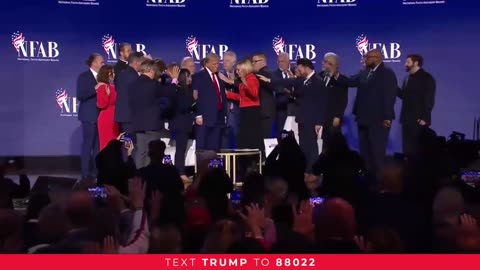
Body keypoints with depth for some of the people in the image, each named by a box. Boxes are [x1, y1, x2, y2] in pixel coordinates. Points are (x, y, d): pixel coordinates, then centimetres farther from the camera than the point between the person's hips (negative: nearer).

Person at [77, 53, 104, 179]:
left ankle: (96, 171, 15)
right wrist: (95, 89, -21)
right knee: (88, 145, -4)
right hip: (89, 116, -6)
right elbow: (80, 95, -15)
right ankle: (86, 173, 1)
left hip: (100, 115, 6)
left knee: (98, 145, 9)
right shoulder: (84, 77, -5)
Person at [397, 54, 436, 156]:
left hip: (419, 120, -7)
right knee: (408, 148, 7)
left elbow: (429, 99, -12)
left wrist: (424, 117, -18)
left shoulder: (426, 78, -7)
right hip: (407, 119, 7)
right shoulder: (407, 78, 17)